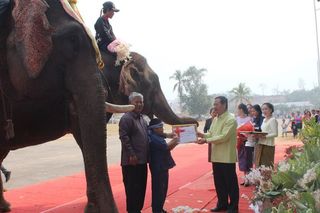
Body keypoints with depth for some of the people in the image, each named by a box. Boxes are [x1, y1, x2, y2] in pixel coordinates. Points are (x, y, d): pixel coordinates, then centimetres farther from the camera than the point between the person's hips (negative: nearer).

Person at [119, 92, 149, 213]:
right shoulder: (126, 118, -12)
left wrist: (147, 154, 18)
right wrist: (131, 154, -23)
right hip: (132, 161, -9)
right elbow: (124, 137, -20)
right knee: (132, 188, -3)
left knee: (141, 187, 15)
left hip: (142, 160, 9)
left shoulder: (141, 118, 17)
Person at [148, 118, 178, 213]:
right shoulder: (153, 138, -17)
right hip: (158, 167, -10)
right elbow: (165, 147, -20)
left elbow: (166, 148, 17)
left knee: (163, 189, 16)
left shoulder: (158, 137, 13)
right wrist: (174, 141, -4)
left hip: (162, 166, 10)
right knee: (158, 189, -3)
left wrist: (173, 143, 1)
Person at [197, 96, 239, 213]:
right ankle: (222, 203, 28)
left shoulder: (231, 120, -15)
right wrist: (201, 135, -5)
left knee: (230, 182, 4)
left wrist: (206, 140, -21)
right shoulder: (215, 119, 13)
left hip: (227, 157, -8)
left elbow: (223, 137, -22)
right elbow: (211, 134, 15)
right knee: (219, 182, 15)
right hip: (216, 156, 8)